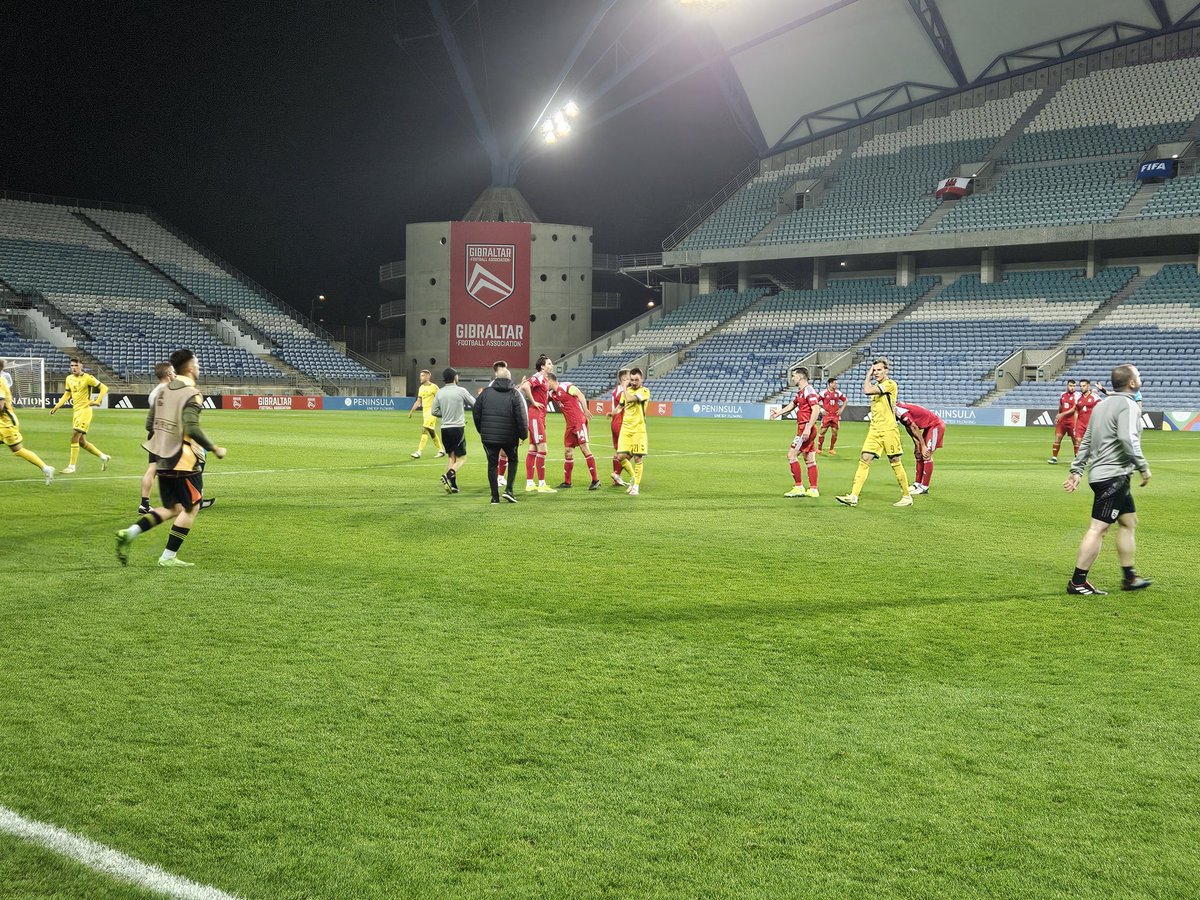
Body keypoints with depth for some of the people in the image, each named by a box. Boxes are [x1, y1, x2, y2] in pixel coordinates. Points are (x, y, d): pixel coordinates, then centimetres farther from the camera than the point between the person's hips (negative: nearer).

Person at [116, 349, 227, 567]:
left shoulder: (163, 391, 11)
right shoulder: (192, 394, -14)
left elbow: (150, 425, 15)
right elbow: (192, 428, -25)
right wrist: (214, 449, -16)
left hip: (163, 461, 8)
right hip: (185, 461, -8)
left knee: (172, 509, 16)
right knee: (191, 508, 6)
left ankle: (129, 533, 0)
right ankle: (168, 557, 5)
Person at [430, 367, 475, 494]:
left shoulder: (440, 393, 4)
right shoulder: (461, 391, -8)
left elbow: (434, 411, 7)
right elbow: (475, 405, 3)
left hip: (445, 429, 5)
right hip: (458, 428, -5)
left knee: (452, 457, 15)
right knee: (461, 458, 1)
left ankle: (453, 486, 9)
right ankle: (449, 475, -24)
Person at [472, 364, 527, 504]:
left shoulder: (486, 392, 2)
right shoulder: (514, 394, -4)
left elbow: (476, 412, 4)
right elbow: (521, 417, -9)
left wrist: (481, 430, 15)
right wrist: (523, 434, 1)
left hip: (489, 436, 1)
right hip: (509, 437, -1)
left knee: (492, 464, 9)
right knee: (513, 460, 20)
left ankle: (495, 496, 6)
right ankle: (509, 489, 6)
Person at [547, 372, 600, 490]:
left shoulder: (565, 386, -7)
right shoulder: (552, 394, 16)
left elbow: (580, 394, -13)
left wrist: (585, 409, -23)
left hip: (579, 421, -8)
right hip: (570, 425, 8)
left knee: (585, 448, -10)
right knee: (568, 452, 8)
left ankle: (595, 480, -9)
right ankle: (567, 482, 16)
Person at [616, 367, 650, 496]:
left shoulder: (644, 391, -8)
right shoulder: (627, 390, 11)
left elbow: (630, 399, -22)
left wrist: (625, 388, -7)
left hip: (638, 430, -5)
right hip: (625, 428, 5)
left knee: (637, 458, -2)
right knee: (621, 456, -3)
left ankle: (636, 486, 10)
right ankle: (633, 477, 22)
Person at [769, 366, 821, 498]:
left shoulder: (808, 391, -15)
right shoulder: (800, 392, 16)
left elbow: (816, 410, -23)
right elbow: (793, 404, 35)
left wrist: (808, 428, -29)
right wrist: (779, 412, 26)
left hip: (806, 429, -10)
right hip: (804, 428, 10)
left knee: (791, 455, -8)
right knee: (809, 459, 9)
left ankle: (799, 487, -6)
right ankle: (813, 489, 11)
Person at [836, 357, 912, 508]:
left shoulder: (890, 384, -11)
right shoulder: (876, 385, 16)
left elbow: (867, 390, -21)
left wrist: (868, 376, -8)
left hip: (889, 430, -7)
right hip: (874, 430, 7)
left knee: (895, 463, 1)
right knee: (864, 460, -4)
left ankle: (907, 497, 15)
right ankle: (853, 497, -10)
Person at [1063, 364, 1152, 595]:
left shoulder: (1104, 404, 17)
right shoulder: (1128, 405, -11)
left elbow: (1086, 441, 18)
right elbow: (1128, 439, -25)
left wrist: (1076, 470, 19)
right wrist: (1143, 466, -16)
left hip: (1102, 474, 10)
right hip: (1113, 475, -10)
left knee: (1128, 521, 18)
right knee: (1098, 528, -8)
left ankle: (1129, 578, 24)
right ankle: (1078, 582, -6)